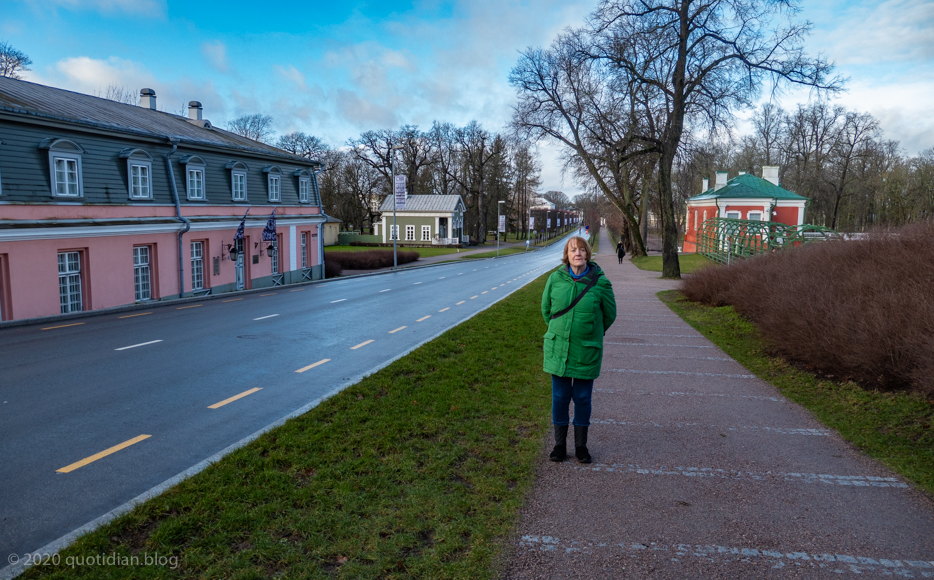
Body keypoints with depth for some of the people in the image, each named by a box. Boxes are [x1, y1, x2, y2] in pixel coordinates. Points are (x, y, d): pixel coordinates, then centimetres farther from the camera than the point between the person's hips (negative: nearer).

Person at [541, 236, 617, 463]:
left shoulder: (600, 282, -9)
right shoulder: (555, 279, -4)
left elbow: (609, 314, 6)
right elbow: (546, 308, 12)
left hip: (587, 351, -1)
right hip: (558, 349, 1)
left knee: (583, 398, 9)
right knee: (560, 397, 8)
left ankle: (581, 445, 24)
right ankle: (560, 444, 22)